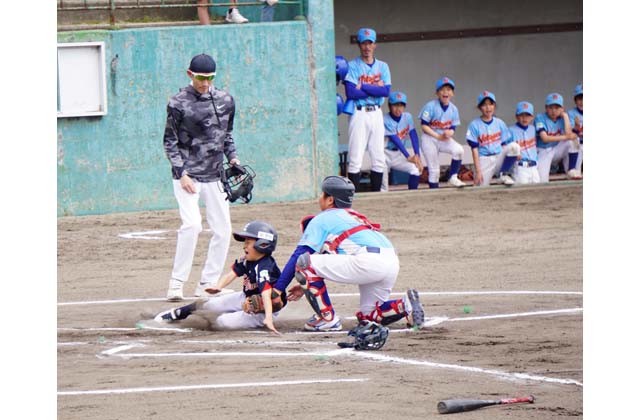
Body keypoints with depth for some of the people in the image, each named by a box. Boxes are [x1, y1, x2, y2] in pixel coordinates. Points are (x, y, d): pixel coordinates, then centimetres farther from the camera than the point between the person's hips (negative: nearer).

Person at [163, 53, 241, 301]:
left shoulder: (225, 101, 7)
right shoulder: (178, 103, -6)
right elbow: (170, 142, -4)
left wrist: (232, 156, 3)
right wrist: (181, 173, -13)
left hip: (214, 176, 5)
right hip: (187, 176, -5)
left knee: (223, 230, 1)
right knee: (192, 225, -20)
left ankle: (207, 283, 11)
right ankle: (177, 283, -15)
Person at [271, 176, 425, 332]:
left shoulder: (322, 219, 10)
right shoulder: (354, 216, 32)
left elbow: (297, 256, 5)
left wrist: (276, 290, 8)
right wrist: (306, 286, 35)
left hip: (367, 262, -8)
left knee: (305, 262, -2)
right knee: (368, 315, 25)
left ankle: (327, 319, -2)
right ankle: (406, 305, 1)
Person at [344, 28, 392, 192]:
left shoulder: (382, 66, 11)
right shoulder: (352, 66, 0)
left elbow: (386, 91, -3)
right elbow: (350, 93, -13)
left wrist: (363, 87, -10)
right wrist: (376, 90, -8)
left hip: (376, 113, 4)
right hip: (359, 113, -4)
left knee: (379, 158, 5)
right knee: (356, 158, -9)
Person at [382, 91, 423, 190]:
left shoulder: (407, 117, -1)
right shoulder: (386, 120, -18)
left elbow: (414, 136, -9)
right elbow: (395, 140, -24)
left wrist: (417, 155, -22)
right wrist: (408, 157, -30)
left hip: (399, 155, 5)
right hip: (386, 154, -5)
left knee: (416, 168, -15)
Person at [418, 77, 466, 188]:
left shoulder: (453, 109, 0)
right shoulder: (431, 106, -13)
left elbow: (453, 128, 4)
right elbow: (424, 125, -14)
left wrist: (449, 133, -20)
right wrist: (438, 136, -20)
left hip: (445, 138, 3)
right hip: (429, 139, -3)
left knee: (459, 150, -24)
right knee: (434, 170, -3)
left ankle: (453, 177, -9)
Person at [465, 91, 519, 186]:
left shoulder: (500, 123, 7)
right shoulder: (474, 125, -3)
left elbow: (504, 145, 9)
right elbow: (474, 150, -6)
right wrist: (478, 171, -11)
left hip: (499, 158, 3)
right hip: (484, 161, -3)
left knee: (514, 146, -23)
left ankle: (503, 175, -10)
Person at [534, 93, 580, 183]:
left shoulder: (562, 118, 1)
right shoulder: (540, 118, -13)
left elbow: (569, 134, -17)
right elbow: (545, 138, -25)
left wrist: (565, 115, -12)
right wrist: (565, 137, -29)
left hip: (557, 151, 5)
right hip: (543, 152, -5)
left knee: (574, 140, -20)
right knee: (542, 182, -22)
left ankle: (571, 171, -16)